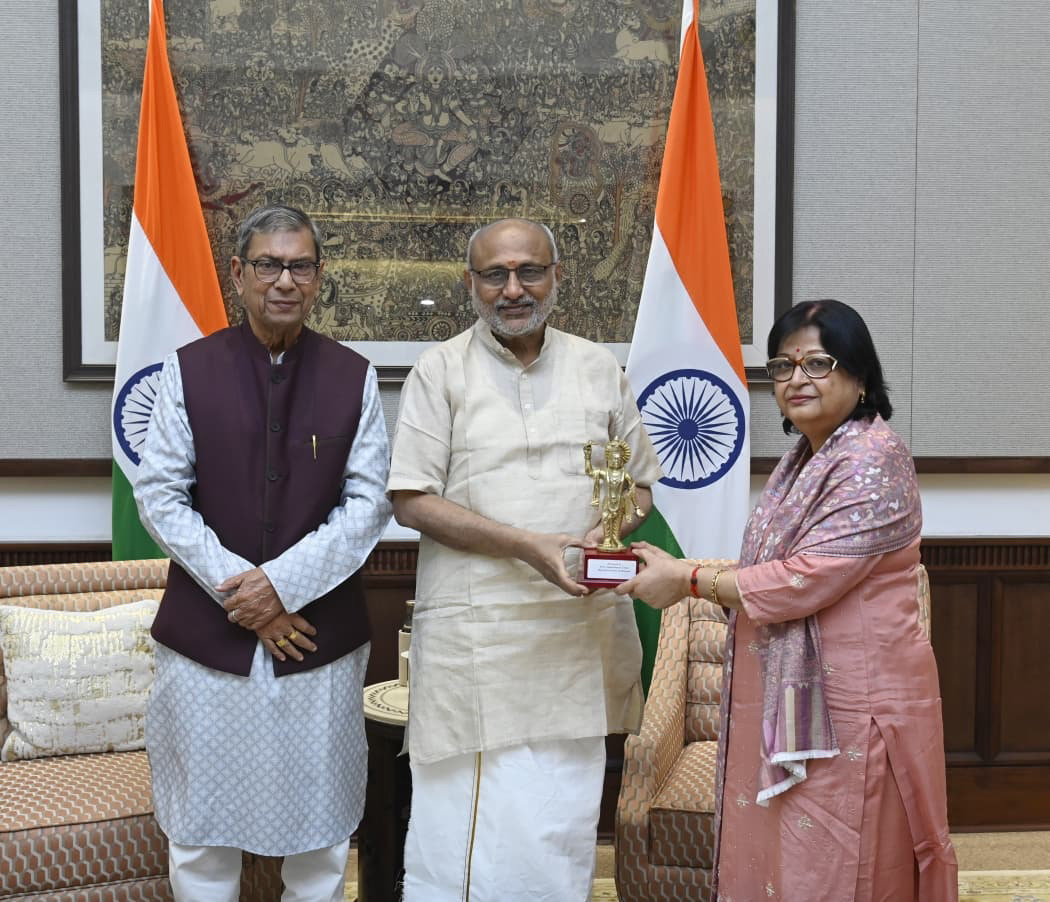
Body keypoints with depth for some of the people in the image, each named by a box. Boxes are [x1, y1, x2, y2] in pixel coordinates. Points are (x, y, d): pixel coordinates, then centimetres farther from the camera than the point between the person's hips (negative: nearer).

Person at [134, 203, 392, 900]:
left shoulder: (354, 378, 2)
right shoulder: (189, 371, 1)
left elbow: (369, 503, -3)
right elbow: (160, 496, -3)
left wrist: (283, 582, -13)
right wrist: (239, 589, -11)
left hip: (320, 632, 1)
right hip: (206, 632, 0)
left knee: (320, 839, 12)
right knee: (201, 830, 11)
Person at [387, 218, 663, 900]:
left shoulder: (599, 369, 11)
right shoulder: (441, 370, 1)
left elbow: (639, 484, 17)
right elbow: (412, 501, -5)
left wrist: (608, 529, -7)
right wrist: (528, 546, -16)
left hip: (580, 632, 3)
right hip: (476, 633, -3)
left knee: (564, 826, 10)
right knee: (464, 822, -1)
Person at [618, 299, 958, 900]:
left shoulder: (875, 460, -15)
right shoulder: (801, 462, 14)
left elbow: (804, 579, -21)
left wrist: (689, 581, -14)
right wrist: (679, 572, 5)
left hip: (850, 711, -8)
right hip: (787, 703, 8)